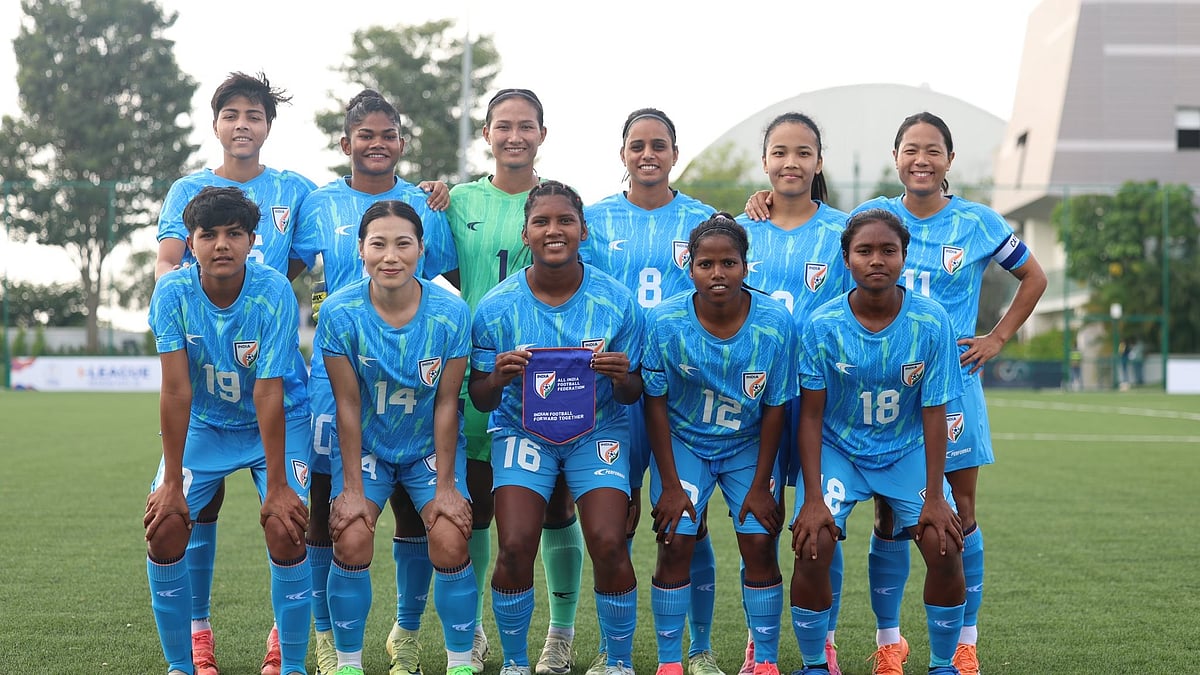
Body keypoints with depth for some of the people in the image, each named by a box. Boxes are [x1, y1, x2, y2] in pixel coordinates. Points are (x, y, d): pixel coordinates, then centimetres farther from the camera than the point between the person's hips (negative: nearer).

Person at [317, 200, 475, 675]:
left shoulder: (451, 312, -17)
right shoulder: (340, 312, -18)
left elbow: (446, 403, -11)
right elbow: (348, 404, -13)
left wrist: (446, 485, -10)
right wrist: (352, 488, -12)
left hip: (432, 446, 0)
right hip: (366, 446, 0)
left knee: (450, 543, -15)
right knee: (351, 543, -17)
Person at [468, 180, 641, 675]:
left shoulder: (616, 301, -9)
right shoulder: (496, 307, -10)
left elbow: (632, 395, -2)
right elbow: (480, 400, -5)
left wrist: (622, 378, -25)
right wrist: (499, 378, -28)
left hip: (597, 430, 0)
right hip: (523, 429, 0)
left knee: (608, 544, -17)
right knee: (515, 547, -16)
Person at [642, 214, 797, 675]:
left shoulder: (775, 323, -19)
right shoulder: (665, 322, -20)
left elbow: (774, 409, -10)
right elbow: (656, 404, -10)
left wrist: (760, 485, -8)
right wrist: (670, 485, -10)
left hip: (749, 446, 1)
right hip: (683, 442, 0)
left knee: (759, 544, -7)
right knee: (675, 544, -10)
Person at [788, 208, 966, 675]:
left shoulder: (931, 322, -15)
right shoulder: (822, 325, -16)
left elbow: (933, 413, -10)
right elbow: (811, 415, -11)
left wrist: (934, 497, -14)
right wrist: (813, 497, -17)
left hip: (907, 451, 1)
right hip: (837, 449, -1)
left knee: (945, 547, -16)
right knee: (812, 547, -19)